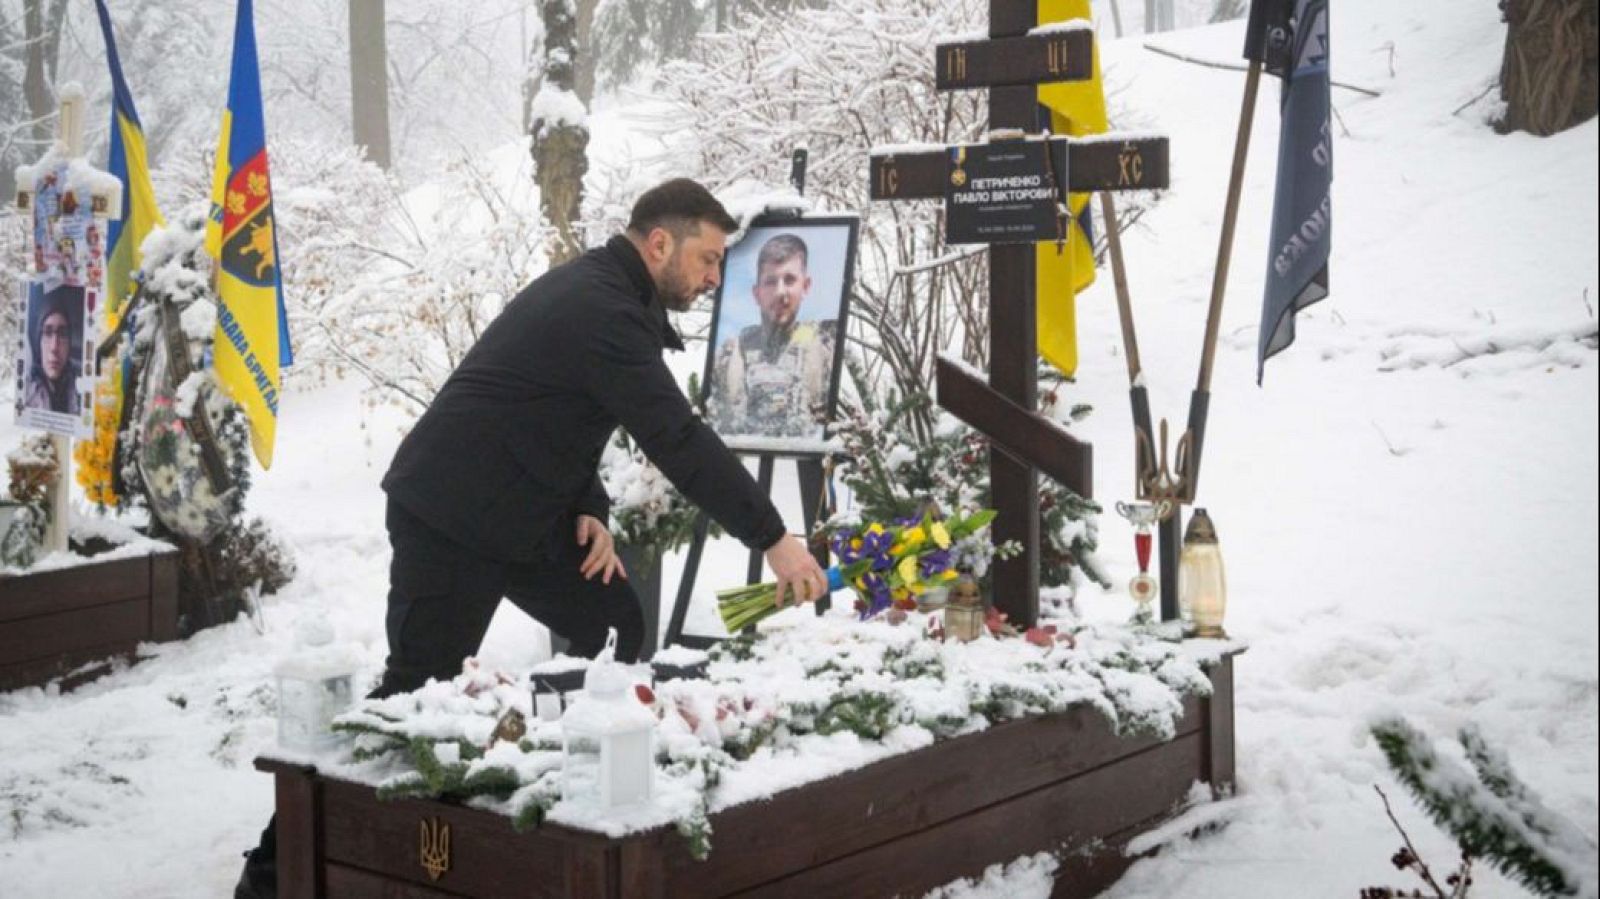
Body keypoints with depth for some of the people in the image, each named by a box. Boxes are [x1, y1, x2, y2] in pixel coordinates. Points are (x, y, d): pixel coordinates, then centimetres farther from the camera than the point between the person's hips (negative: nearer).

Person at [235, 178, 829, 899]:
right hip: (449, 522, -10)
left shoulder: (602, 293, 10)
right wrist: (773, 540, -25)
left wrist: (588, 510, 1)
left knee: (617, 629, 6)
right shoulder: (601, 311, -22)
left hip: (521, 513, 10)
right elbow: (678, 441, -27)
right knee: (417, 690, -5)